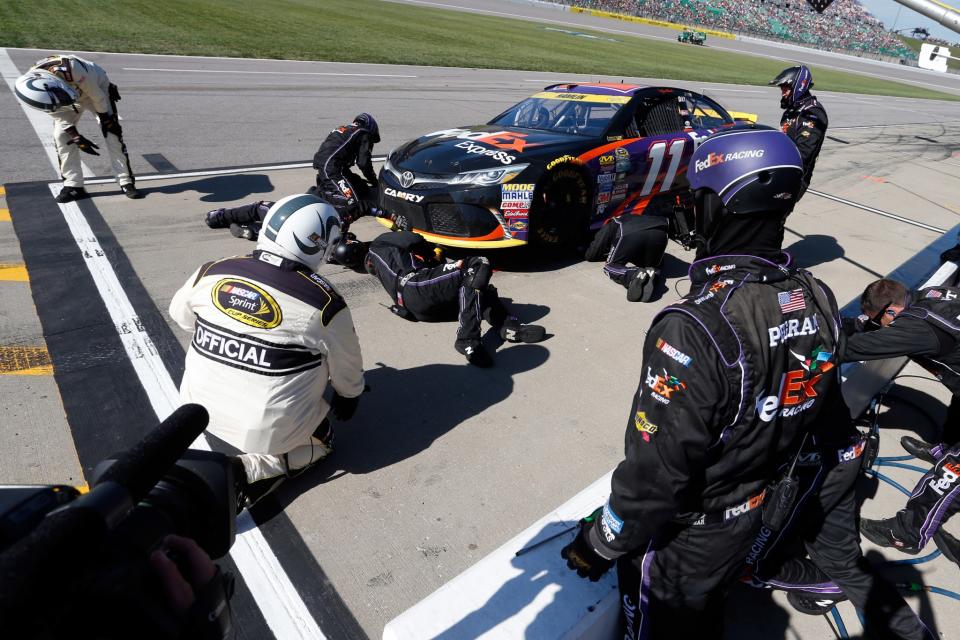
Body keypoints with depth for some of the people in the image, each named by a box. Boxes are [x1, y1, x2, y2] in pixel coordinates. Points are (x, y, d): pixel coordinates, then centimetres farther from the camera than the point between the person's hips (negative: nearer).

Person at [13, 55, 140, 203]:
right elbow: (56, 113, -13)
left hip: (96, 87, -3)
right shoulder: (31, 85, -27)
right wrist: (77, 137, -19)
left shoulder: (70, 68, -43)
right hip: (72, 94, 3)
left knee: (111, 132, -13)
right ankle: (73, 185, 0)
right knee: (61, 135, -8)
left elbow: (97, 95, -27)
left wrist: (105, 118, -18)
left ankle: (126, 182, -8)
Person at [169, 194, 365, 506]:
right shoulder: (324, 303, -20)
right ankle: (246, 473, 1)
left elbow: (180, 314, 13)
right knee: (320, 440, 23)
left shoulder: (213, 272, -9)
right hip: (267, 430, -5)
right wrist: (348, 401, 19)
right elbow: (347, 375, -4)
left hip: (199, 407, 6)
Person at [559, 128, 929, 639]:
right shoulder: (817, 300, -10)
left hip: (690, 538, -5)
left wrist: (599, 544, -11)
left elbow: (655, 472, -28)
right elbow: (824, 409, 5)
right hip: (770, 507, 6)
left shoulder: (694, 331, -36)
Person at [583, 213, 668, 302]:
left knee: (610, 267, 16)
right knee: (651, 267, 25)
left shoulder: (609, 226, 35)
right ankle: (651, 275, -12)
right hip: (659, 233, 4)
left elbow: (590, 256, 31)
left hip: (630, 234, -3)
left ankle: (634, 276, -17)